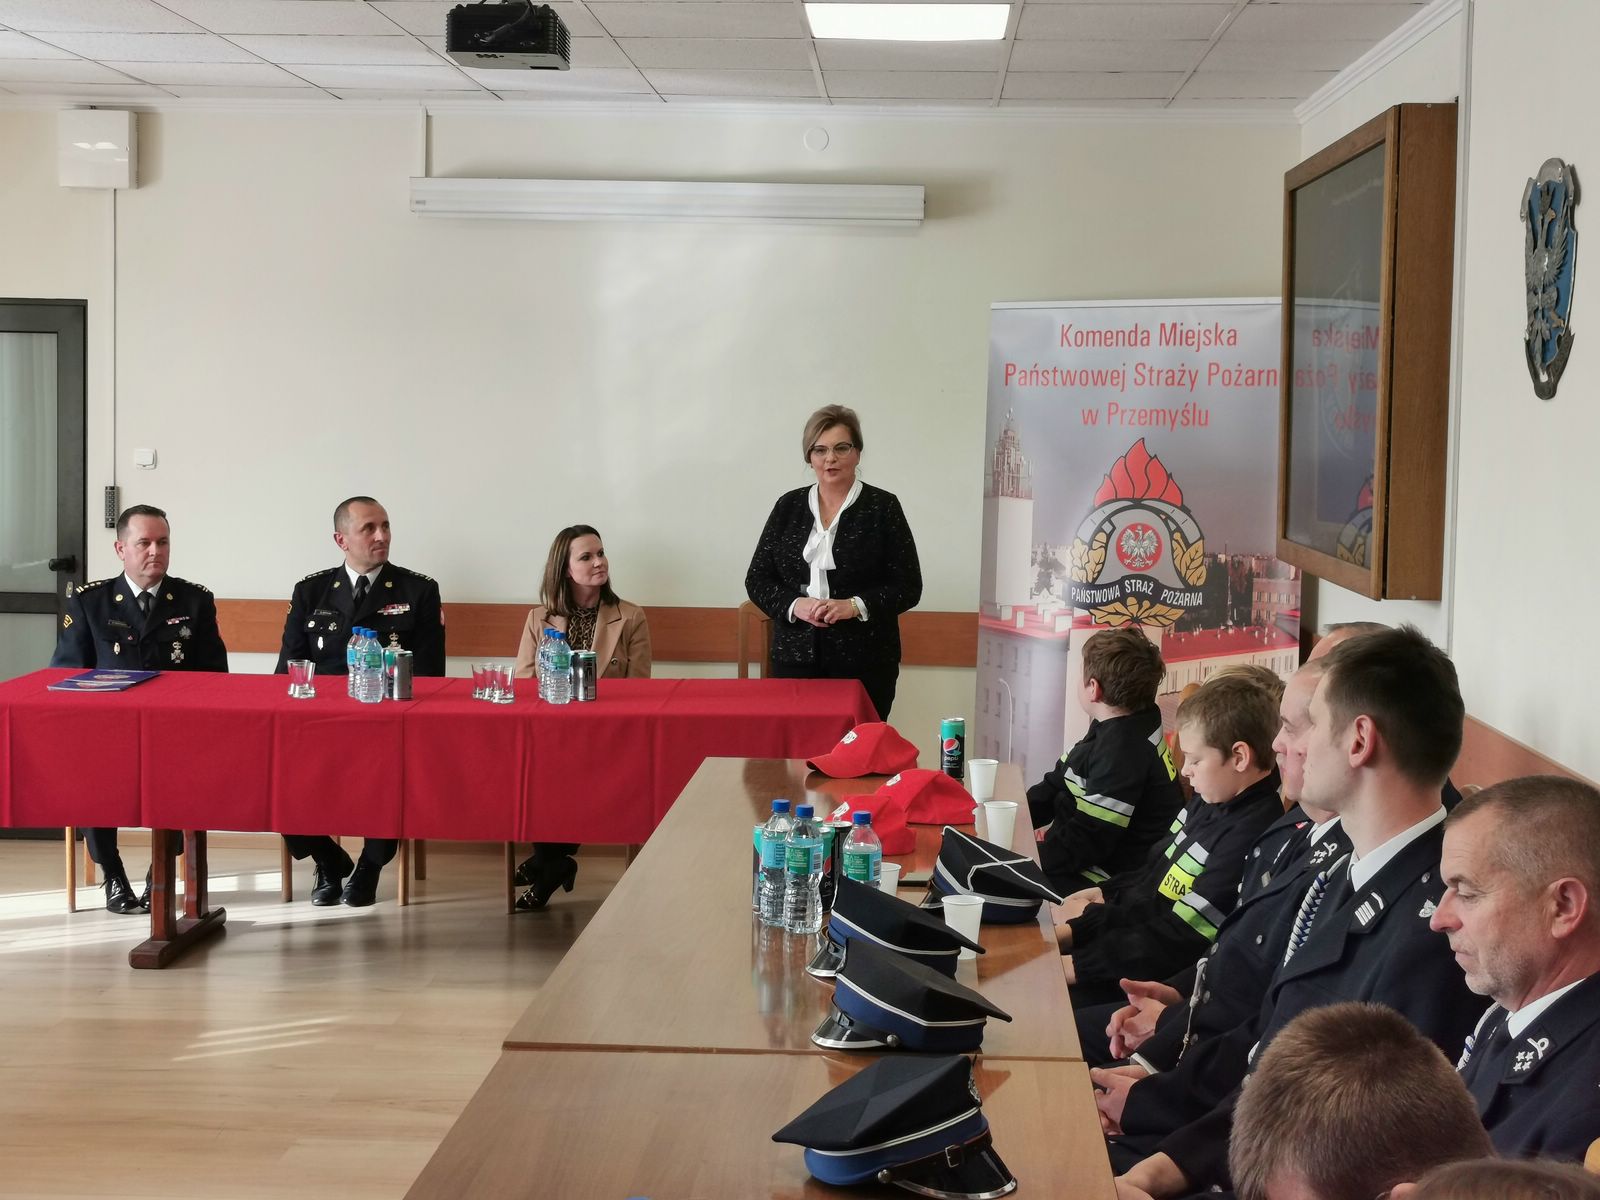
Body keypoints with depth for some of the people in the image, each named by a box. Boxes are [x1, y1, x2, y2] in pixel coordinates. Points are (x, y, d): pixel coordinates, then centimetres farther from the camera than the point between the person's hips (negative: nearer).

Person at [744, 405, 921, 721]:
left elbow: (908, 587, -1)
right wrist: (794, 605, -9)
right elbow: (757, 579, 10)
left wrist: (854, 606, -15)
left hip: (864, 664, -2)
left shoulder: (882, 507, 1)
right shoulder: (788, 506, 10)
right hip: (796, 659, 2)